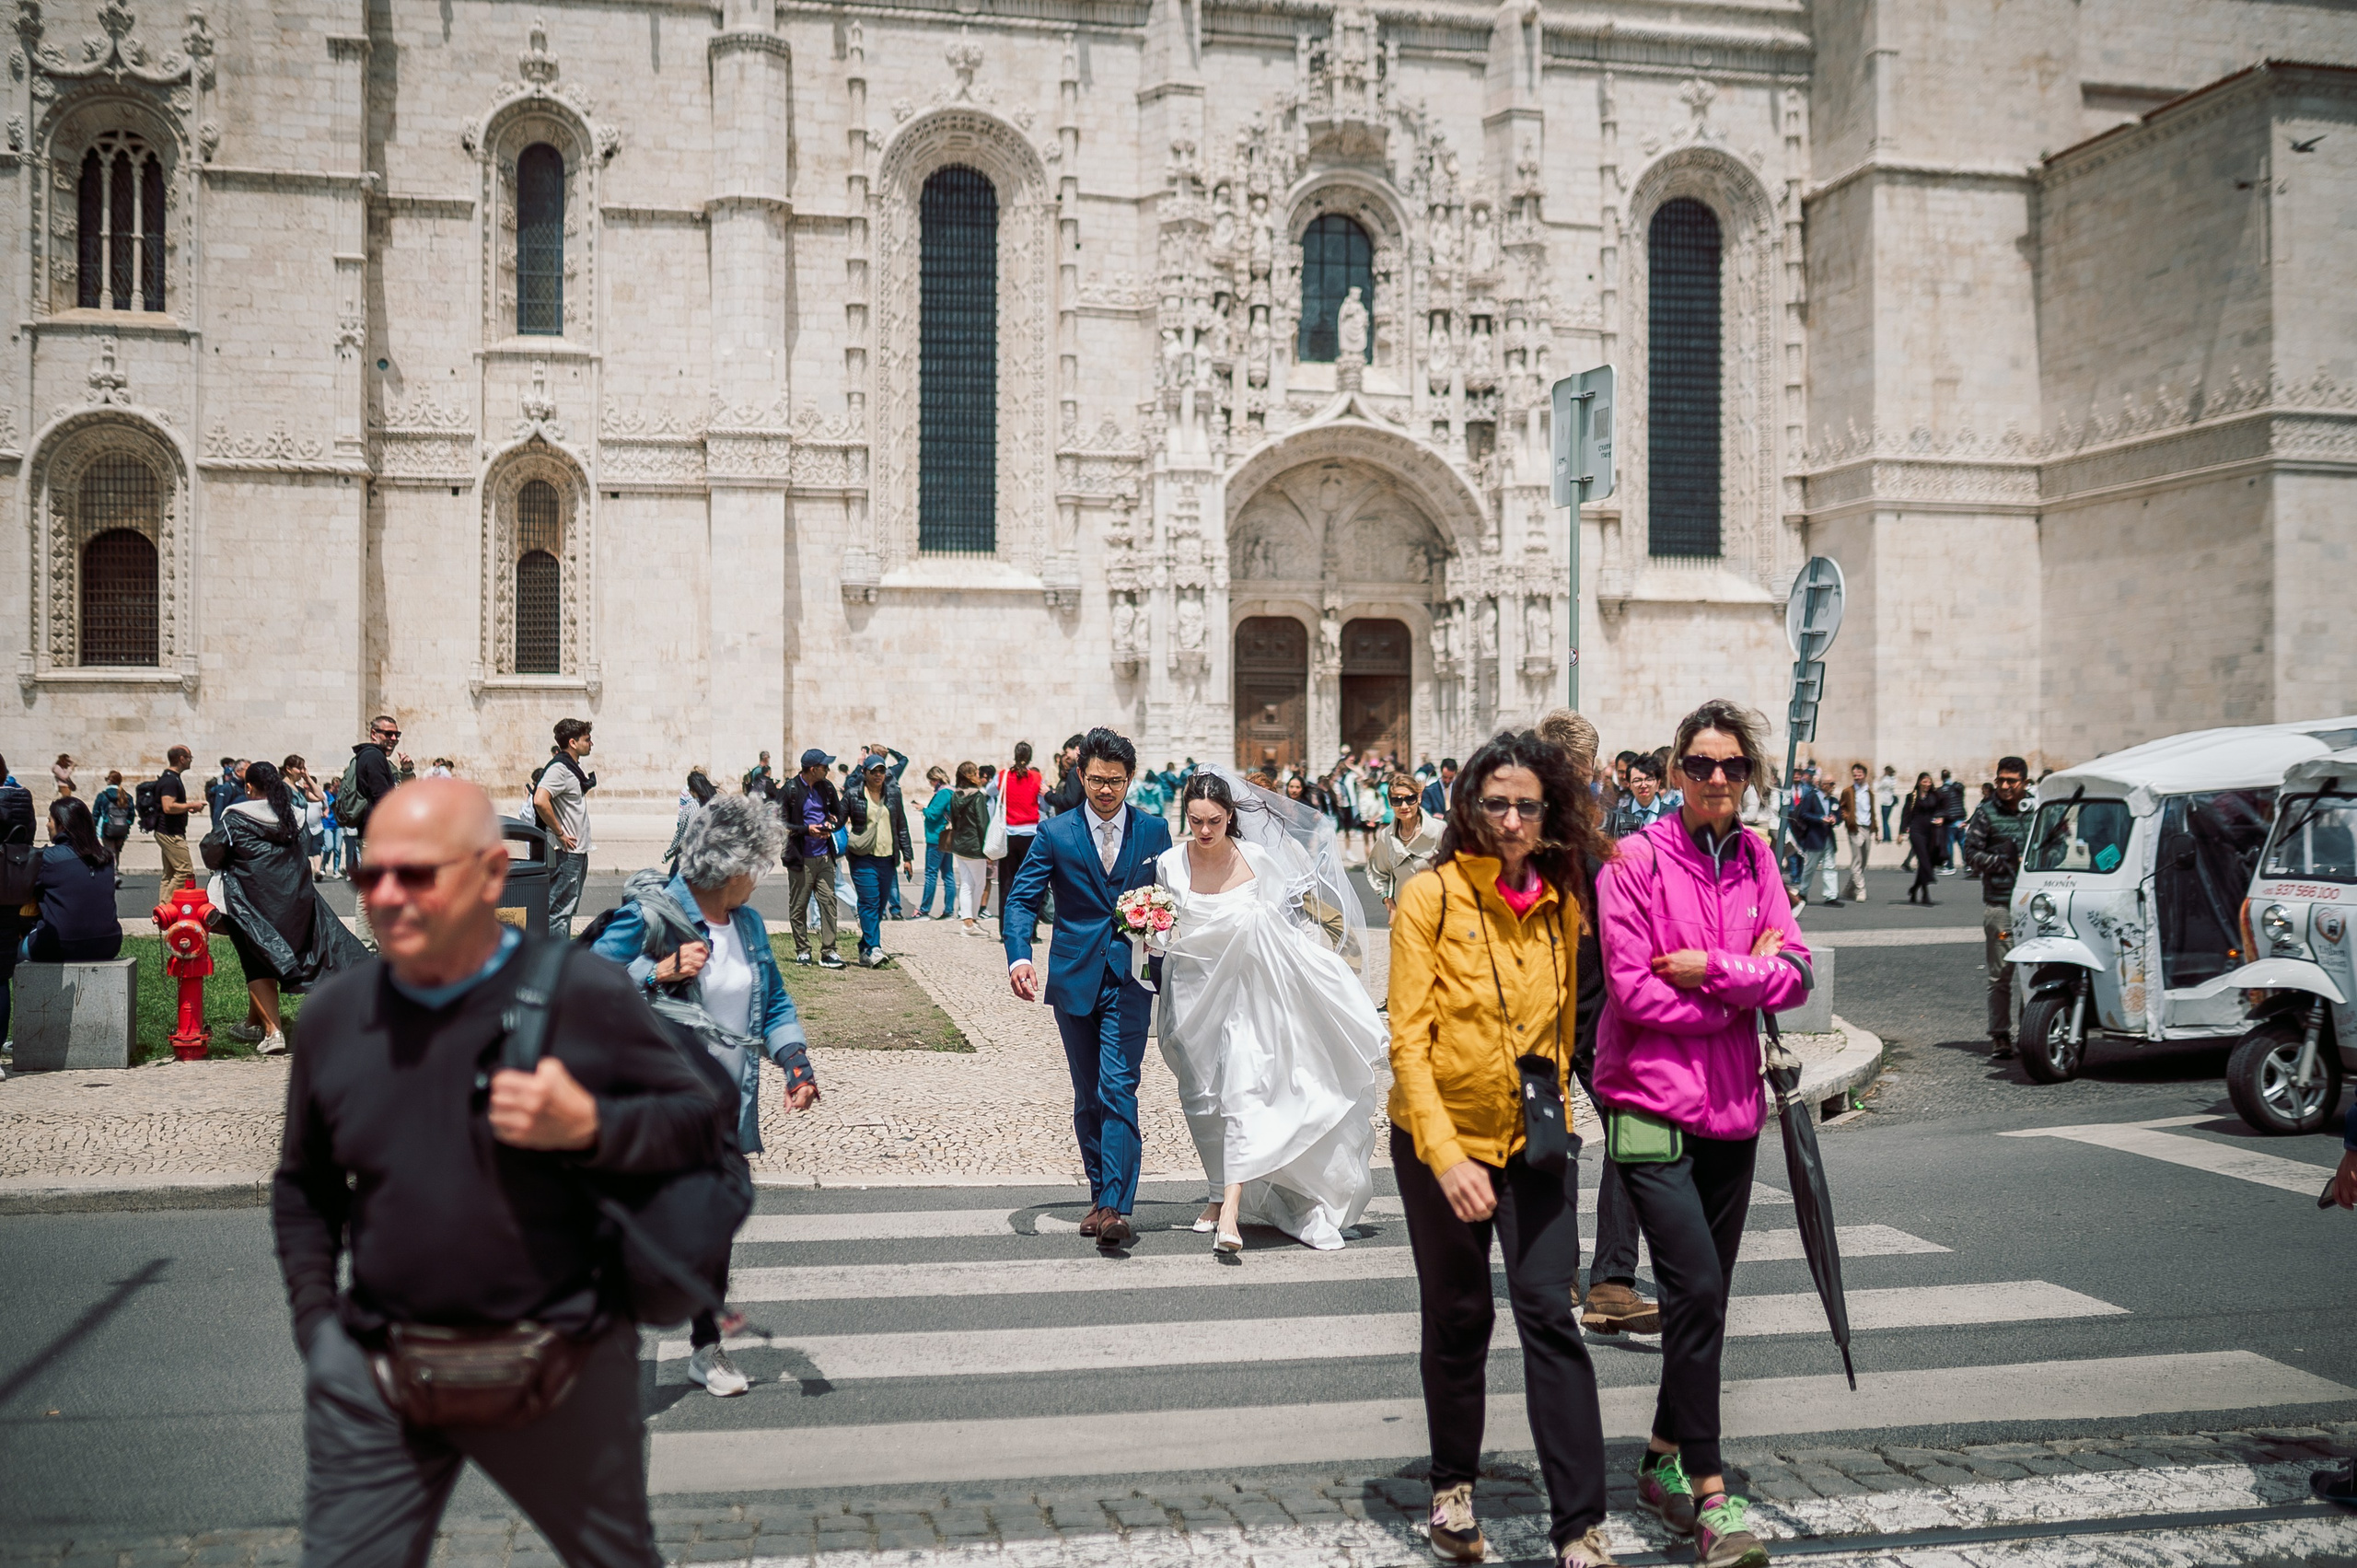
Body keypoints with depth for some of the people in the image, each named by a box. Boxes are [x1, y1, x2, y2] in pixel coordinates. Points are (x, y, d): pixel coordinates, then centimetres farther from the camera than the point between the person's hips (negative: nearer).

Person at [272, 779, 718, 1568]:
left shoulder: (583, 994, -10)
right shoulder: (335, 1014, 2)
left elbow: (697, 1119, -4)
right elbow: (302, 1186, 15)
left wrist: (588, 1126, -21)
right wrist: (316, 1321, 6)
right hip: (376, 1377, 3)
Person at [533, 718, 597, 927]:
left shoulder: (573, 767, 14)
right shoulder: (559, 768, -16)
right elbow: (540, 801, -29)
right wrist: (560, 833, -21)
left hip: (578, 852, 10)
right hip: (566, 854, -10)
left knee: (568, 909, 14)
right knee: (559, 910, -7)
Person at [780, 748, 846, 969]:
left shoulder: (827, 787, 8)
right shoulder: (790, 791, -7)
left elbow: (840, 815, 18)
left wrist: (831, 824, -4)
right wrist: (806, 829, -18)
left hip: (824, 857, 4)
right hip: (800, 859, -4)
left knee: (828, 902, -2)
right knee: (799, 906, 4)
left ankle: (828, 952, 1)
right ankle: (802, 951, 15)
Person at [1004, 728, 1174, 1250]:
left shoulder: (1154, 831, 5)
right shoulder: (1054, 833, 3)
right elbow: (1021, 899, -2)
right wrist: (1019, 955, -19)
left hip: (1130, 979, -2)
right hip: (1074, 980, 2)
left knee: (1118, 1089, -14)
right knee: (1087, 1097, 11)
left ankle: (1116, 1207, -18)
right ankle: (1100, 1195, 24)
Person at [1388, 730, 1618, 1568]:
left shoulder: (1561, 904, 2)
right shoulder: (1432, 895, -11)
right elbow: (1408, 1037, -15)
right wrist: (1445, 1154, -23)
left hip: (1536, 1141, 2)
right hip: (1442, 1139, -2)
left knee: (1550, 1316, -6)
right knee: (1458, 1320, 12)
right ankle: (1453, 1486, 33)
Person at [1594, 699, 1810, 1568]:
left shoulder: (1756, 859, 8)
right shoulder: (1637, 860, -9)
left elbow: (1795, 973, 0)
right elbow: (1635, 991, -15)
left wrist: (1714, 970, -16)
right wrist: (1746, 986, -6)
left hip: (1732, 1107, 6)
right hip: (1652, 1105, -6)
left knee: (1706, 1294, 13)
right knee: (1695, 1289, -12)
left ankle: (1664, 1461, 29)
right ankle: (1710, 1496, -4)